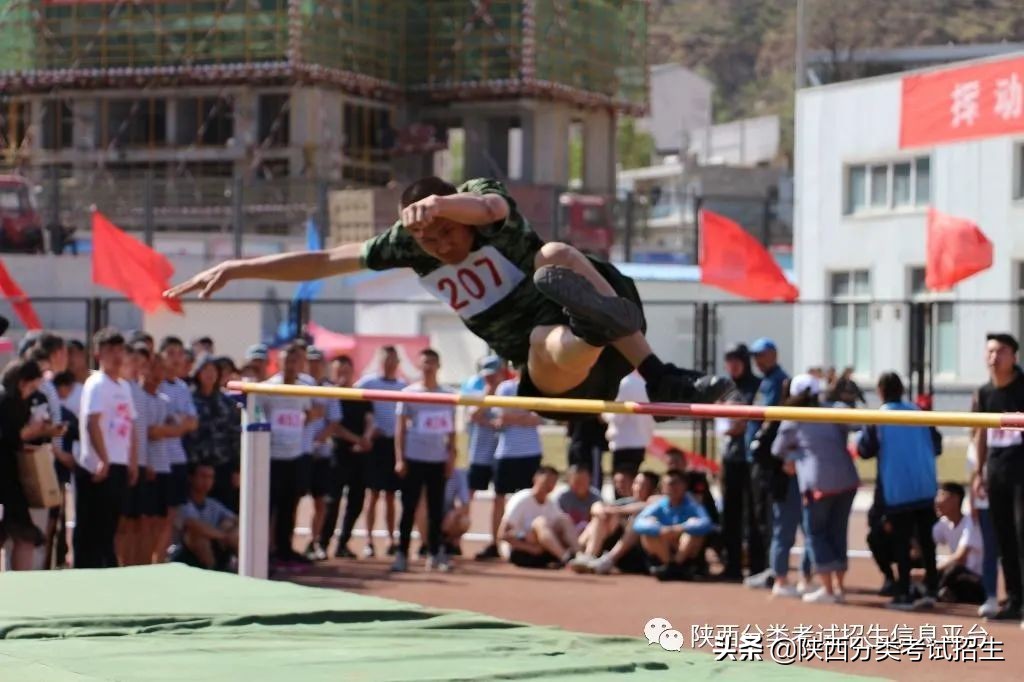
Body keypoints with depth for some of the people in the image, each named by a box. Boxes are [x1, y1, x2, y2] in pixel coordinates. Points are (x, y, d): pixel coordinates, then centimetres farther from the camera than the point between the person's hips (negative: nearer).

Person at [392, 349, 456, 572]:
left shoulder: (447, 396, 8)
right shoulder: (409, 393, 0)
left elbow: (451, 430, 12)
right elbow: (400, 428, -1)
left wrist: (451, 457, 4)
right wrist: (399, 459, -8)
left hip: (438, 460, 3)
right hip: (414, 458, -3)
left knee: (436, 509, 6)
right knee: (409, 508, -2)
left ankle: (434, 554, 12)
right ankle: (402, 554, 1)